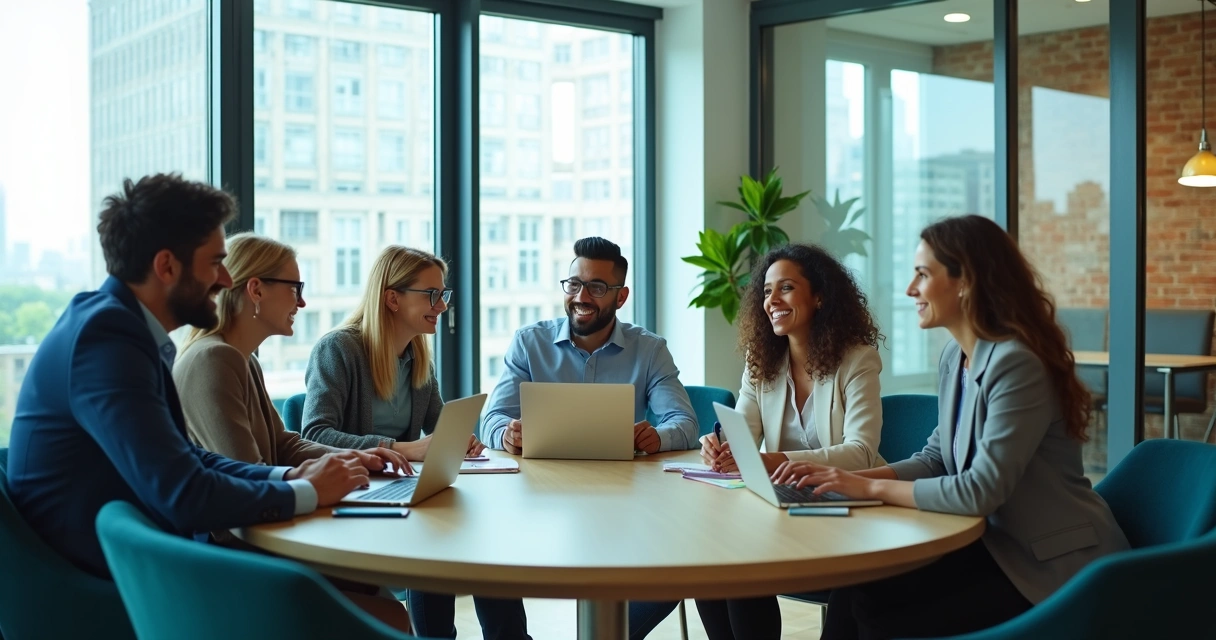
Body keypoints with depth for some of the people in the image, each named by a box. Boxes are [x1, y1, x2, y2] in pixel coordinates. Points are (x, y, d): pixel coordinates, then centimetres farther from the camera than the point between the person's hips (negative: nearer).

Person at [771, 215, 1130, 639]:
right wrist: (848, 478, -4)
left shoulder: (1017, 365, -23)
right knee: (857, 591, -10)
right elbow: (936, 458, 10)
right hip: (999, 543, 7)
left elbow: (981, 491, -27)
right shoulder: (954, 356, 6)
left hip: (1053, 566, -7)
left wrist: (872, 488, -17)